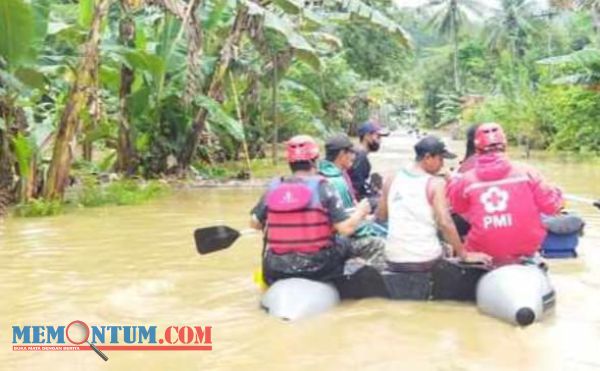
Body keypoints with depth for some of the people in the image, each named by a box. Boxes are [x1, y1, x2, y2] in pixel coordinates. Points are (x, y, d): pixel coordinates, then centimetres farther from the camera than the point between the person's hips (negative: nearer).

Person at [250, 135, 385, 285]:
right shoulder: (322, 188, -9)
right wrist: (360, 212, 8)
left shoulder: (273, 188, 0)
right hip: (318, 267, -2)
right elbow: (346, 228, -12)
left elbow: (254, 223, 9)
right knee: (375, 246, 15)